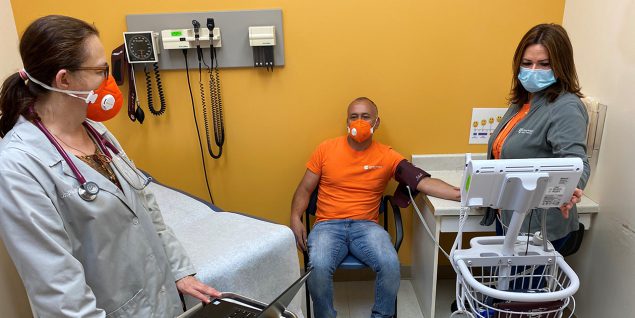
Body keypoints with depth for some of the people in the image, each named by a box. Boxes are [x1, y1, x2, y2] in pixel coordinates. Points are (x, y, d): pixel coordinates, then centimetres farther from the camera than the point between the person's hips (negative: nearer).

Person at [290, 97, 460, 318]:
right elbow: (304, 189, 8)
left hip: (366, 226, 0)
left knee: (390, 264, -27)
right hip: (328, 225, 0)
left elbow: (424, 182, -7)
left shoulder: (387, 157, 1)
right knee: (318, 267, -29)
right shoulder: (326, 149, 4)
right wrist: (295, 219, -8)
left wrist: (461, 194, -21)